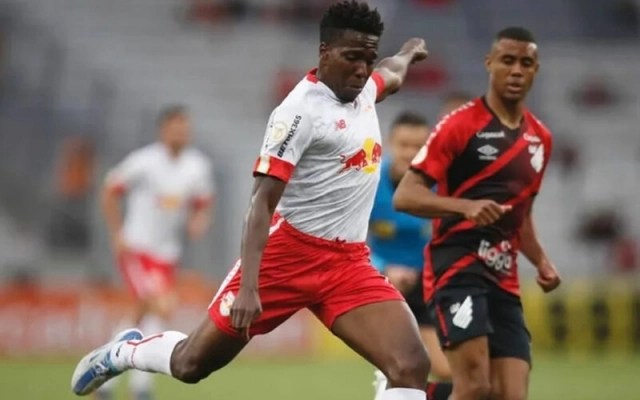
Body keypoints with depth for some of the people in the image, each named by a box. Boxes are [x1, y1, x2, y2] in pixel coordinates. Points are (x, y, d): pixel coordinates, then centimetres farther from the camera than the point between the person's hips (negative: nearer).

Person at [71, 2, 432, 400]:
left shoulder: (363, 88, 7)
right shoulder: (300, 111, -17)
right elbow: (262, 203, -22)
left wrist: (408, 52, 56)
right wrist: (248, 285, -32)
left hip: (349, 263, 6)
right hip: (288, 252, -6)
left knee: (412, 367, -14)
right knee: (191, 364, 3)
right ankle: (125, 351, 37)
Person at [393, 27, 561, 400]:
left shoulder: (541, 138, 16)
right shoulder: (460, 125, -5)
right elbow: (405, 196, -11)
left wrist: (541, 260, 12)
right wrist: (467, 206, -26)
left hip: (504, 278, 7)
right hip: (458, 265, -7)